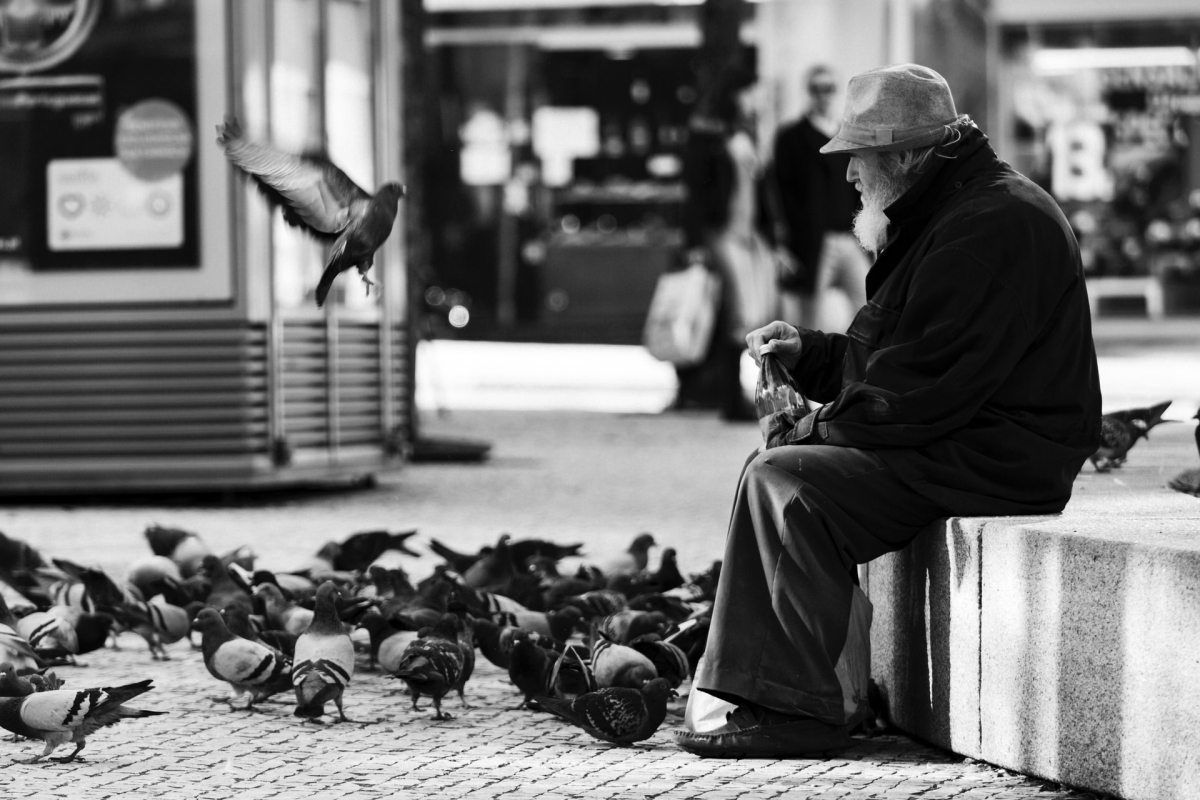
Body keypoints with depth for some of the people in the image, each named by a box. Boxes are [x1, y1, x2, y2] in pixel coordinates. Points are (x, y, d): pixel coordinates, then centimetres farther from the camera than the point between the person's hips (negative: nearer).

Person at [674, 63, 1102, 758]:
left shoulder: (990, 226, -18)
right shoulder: (947, 212, 18)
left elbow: (924, 391, -23)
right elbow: (907, 360, 24)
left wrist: (819, 428, -13)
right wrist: (808, 352, 11)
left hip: (996, 460, -11)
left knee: (785, 481, -20)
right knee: (773, 467, 11)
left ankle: (797, 712, -17)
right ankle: (756, 691, 5)